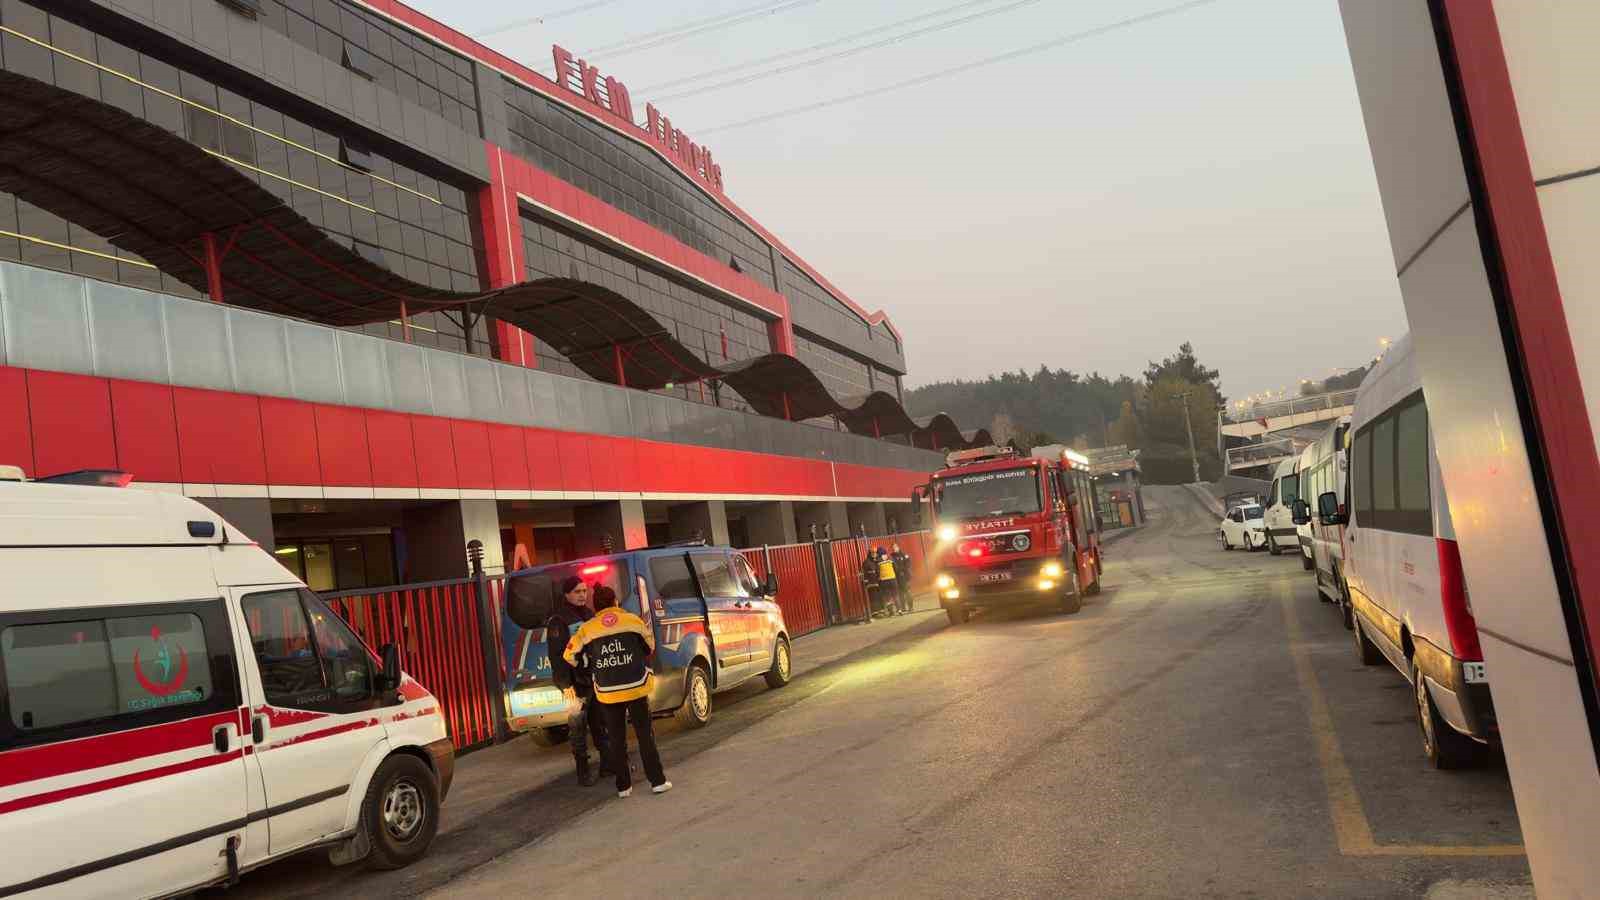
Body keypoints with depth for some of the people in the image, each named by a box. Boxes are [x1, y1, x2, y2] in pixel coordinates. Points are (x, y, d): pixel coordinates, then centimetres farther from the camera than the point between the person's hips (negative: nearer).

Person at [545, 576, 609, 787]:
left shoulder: (589, 614, 14)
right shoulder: (558, 621, -9)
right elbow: (556, 654, -15)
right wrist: (565, 683, -21)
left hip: (596, 679, 7)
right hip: (576, 682, -7)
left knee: (601, 723, 13)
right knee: (578, 725, -4)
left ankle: (607, 763, 22)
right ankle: (583, 771, 2)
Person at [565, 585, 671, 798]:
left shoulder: (587, 629, 1)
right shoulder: (632, 620, -1)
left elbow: (570, 656, 6)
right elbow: (650, 646, 11)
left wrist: (591, 666, 23)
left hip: (607, 692, 1)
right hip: (636, 687, -1)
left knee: (616, 739, 12)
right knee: (645, 735, 9)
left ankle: (623, 786, 16)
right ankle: (657, 781, 9)